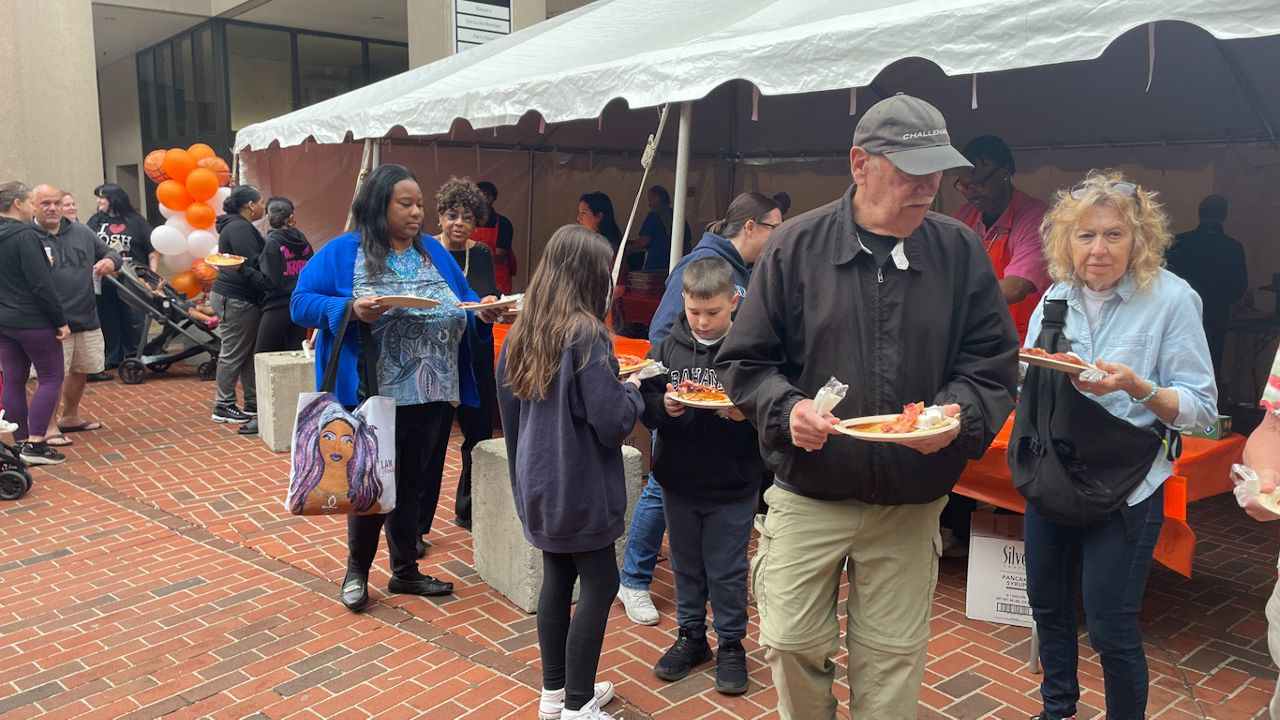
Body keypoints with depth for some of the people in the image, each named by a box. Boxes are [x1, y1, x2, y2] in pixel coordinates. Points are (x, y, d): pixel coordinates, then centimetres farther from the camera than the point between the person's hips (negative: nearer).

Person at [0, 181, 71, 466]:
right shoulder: (24, 235, -17)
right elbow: (42, 284, -19)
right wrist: (61, 320, -14)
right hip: (33, 321, -8)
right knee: (51, 378, 0)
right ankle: (35, 445, -4)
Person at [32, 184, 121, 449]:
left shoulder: (82, 232, 7)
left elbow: (110, 253, 15)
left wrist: (109, 261, -8)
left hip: (87, 317, 6)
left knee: (80, 370, 19)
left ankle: (70, 417, 38)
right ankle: (50, 426, 10)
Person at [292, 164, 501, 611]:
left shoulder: (433, 252, 10)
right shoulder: (343, 252, -4)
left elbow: (462, 303, 12)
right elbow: (302, 302, -8)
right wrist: (351, 308, -24)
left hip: (431, 394, 5)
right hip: (373, 397, -5)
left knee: (411, 484, 16)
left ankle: (405, 571, 31)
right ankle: (356, 570, 27)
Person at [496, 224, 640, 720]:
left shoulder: (522, 331, 3)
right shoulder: (586, 334, -19)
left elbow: (508, 408, 13)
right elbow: (612, 422, -21)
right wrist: (632, 390, -2)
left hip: (540, 482, 7)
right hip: (580, 486, -7)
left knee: (557, 577, 17)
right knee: (599, 584, 4)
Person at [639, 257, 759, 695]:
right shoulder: (668, 347, -1)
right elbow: (645, 403, 1)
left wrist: (747, 411, -28)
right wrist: (663, 406, -19)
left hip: (732, 487, -3)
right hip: (678, 481, 4)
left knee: (727, 571, 11)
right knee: (686, 565, 19)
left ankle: (731, 644, 29)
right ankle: (691, 636, 37)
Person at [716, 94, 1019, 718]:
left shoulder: (960, 252, 1)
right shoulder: (796, 245, -4)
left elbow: (992, 363, 3)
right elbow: (744, 361, -1)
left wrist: (959, 415, -17)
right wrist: (786, 409, -20)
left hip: (911, 503, 1)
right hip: (806, 496, -1)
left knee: (892, 658, 11)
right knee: (792, 644, 7)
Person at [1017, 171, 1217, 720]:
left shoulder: (1171, 298, -11)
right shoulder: (1058, 296, 4)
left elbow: (1201, 408, -11)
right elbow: (1025, 388, 11)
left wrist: (1135, 386, -27)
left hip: (1124, 485, -5)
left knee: (1110, 629, 1)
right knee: (1048, 605, 18)